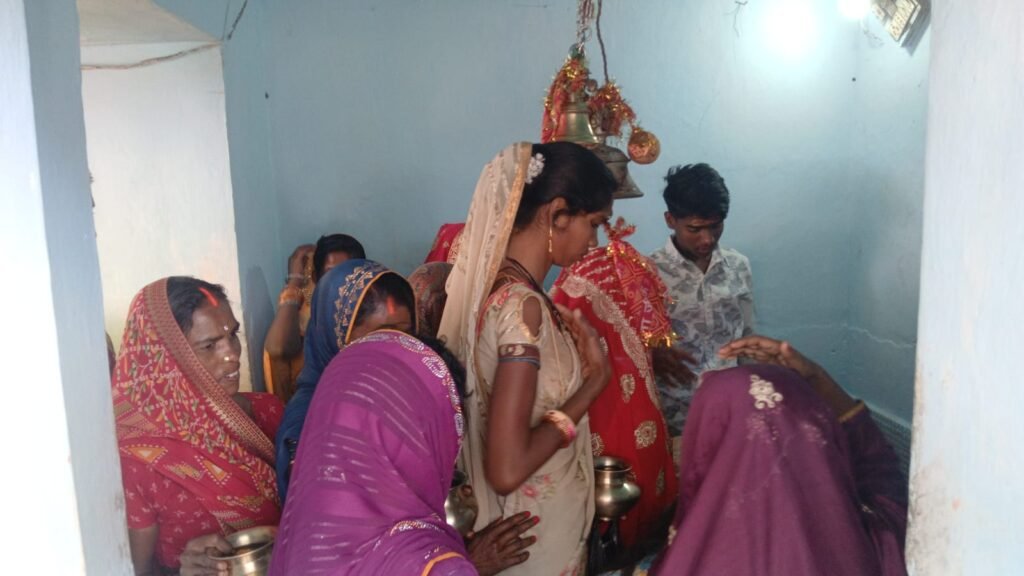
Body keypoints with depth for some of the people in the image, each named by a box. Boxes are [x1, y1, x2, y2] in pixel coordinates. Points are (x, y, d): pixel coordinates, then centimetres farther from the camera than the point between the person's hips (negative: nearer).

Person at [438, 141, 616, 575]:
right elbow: (507, 469, -29)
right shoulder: (521, 304, -28)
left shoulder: (497, 282, -1)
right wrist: (594, 381, -21)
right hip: (536, 531, -8)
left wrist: (577, 364, -1)